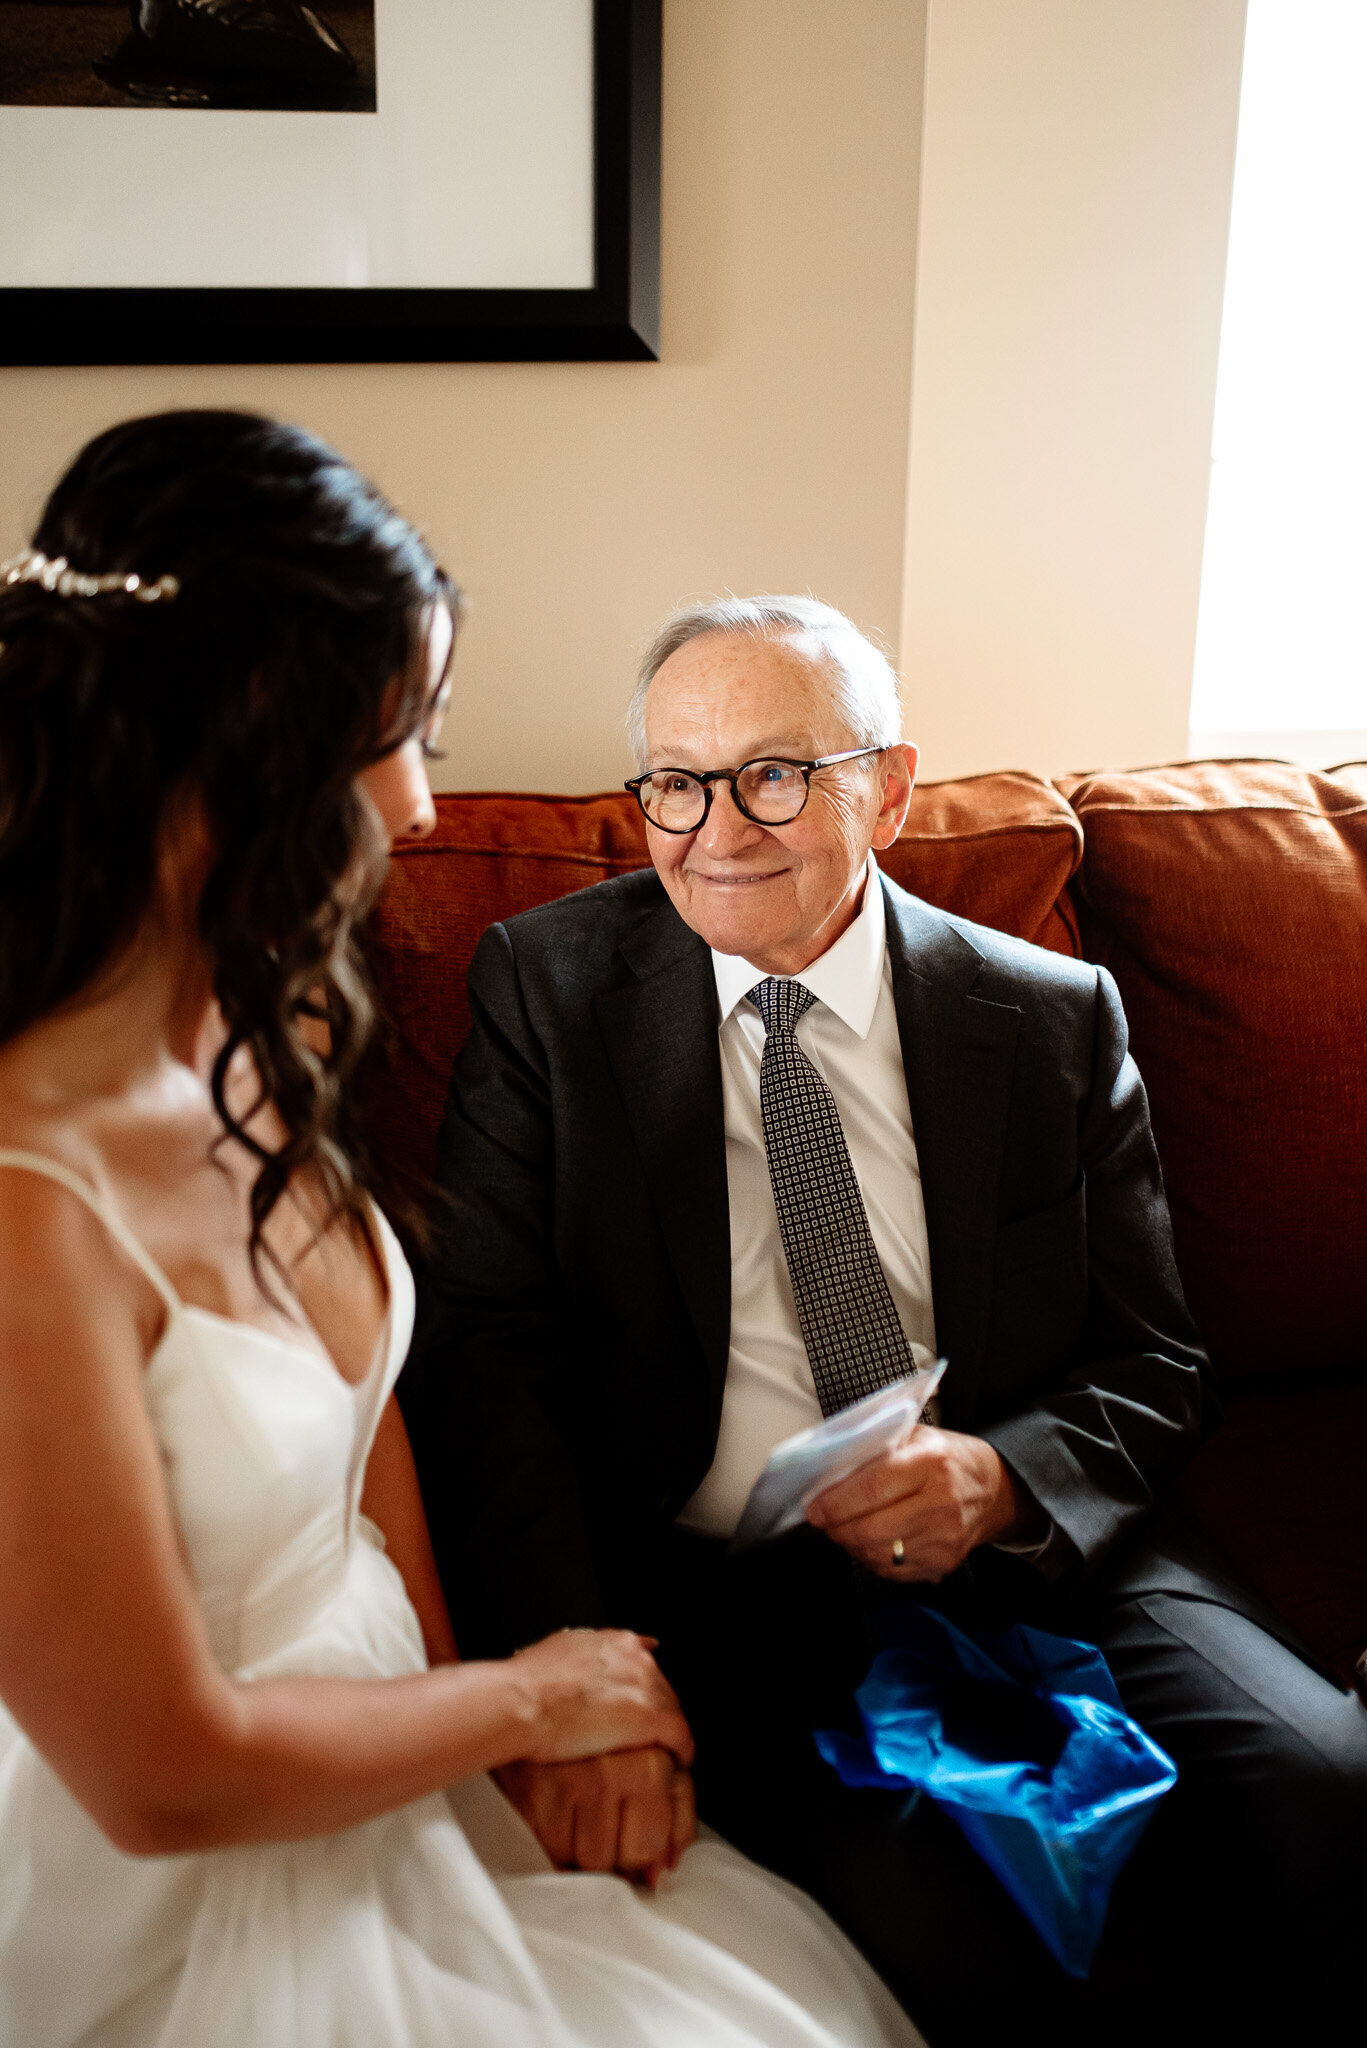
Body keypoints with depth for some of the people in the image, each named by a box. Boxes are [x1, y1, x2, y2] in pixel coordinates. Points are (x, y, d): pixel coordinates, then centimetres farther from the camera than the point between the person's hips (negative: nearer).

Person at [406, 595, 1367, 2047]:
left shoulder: (1056, 1017, 8)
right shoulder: (552, 988, 4)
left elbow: (1155, 1368, 10)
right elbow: (482, 1341, -4)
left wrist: (1003, 1474, -13)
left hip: (1036, 1552, 2)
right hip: (714, 1590, -2)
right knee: (948, 1923, -29)